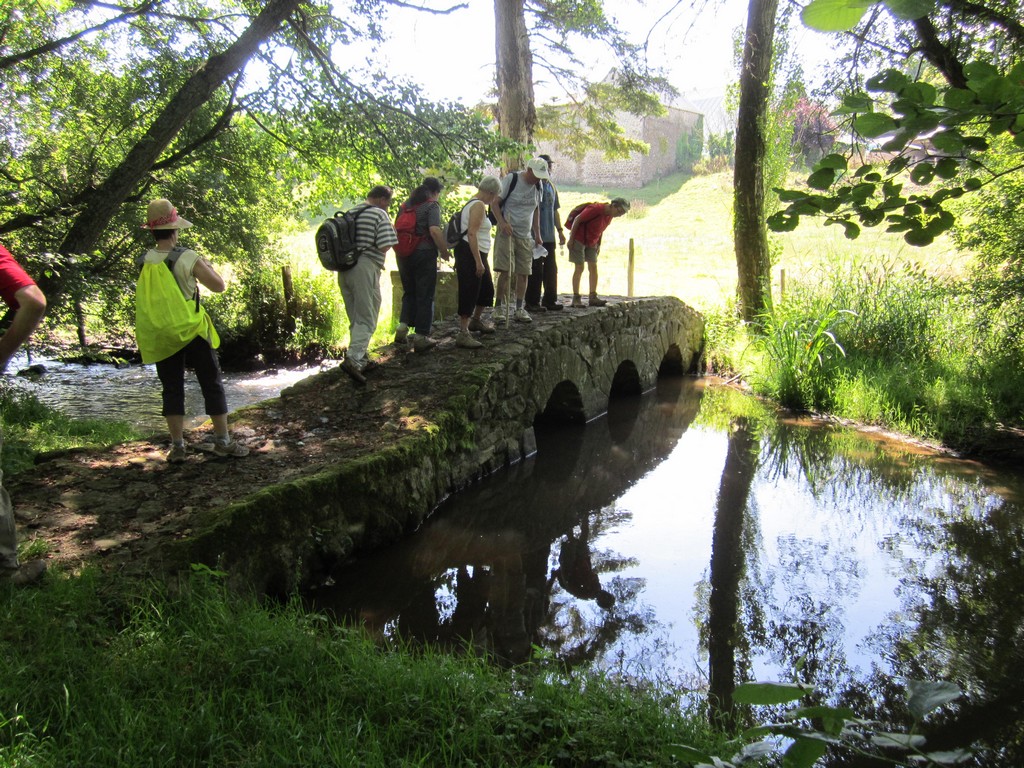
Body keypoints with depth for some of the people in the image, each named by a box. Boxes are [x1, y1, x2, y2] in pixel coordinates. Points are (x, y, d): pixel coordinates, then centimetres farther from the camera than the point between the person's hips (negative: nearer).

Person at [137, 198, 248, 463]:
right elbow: (219, 286, -5)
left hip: (160, 337, 4)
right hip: (191, 332, -4)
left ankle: (177, 446, 11)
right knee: (212, 386, 7)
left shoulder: (144, 262, 0)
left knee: (172, 389, 11)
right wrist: (207, 265, 12)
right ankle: (223, 441, 9)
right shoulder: (188, 258, -13)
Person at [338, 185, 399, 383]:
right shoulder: (380, 215, -5)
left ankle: (361, 360, 19)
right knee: (366, 320, -6)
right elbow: (384, 246, -13)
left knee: (356, 319, 15)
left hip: (344, 270, 7)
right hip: (365, 269, -7)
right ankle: (353, 359, -22)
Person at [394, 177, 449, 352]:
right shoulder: (432, 206, -8)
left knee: (409, 292, 20)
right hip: (424, 254, -6)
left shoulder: (407, 204, 12)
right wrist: (444, 251, -9)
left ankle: (403, 326, 6)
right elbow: (434, 231, -20)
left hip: (404, 254, 6)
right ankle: (421, 337, 4)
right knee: (425, 296, 2)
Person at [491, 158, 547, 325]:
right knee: (505, 271, -12)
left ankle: (520, 309, 12)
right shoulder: (511, 179, -9)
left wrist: (537, 234, 17)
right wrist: (502, 222, -23)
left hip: (526, 236, 6)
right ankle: (500, 307, -4)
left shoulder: (537, 185, 9)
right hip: (507, 232, -6)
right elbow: (495, 203, -8)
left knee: (524, 273, 4)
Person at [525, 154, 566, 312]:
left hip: (549, 236, 8)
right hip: (535, 236, -8)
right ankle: (532, 302, 3)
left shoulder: (552, 187, 16)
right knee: (536, 270, -4)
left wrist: (560, 231, 19)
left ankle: (550, 300, 19)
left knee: (551, 269, 11)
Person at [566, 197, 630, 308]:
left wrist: (598, 244, 11)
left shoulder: (610, 215, 2)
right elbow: (577, 219, -19)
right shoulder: (596, 209, -23)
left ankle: (593, 297, 2)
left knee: (593, 267, 1)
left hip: (591, 242, 8)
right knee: (579, 268, -8)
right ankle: (576, 299, -5)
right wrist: (571, 239, -17)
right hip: (579, 239, -8)